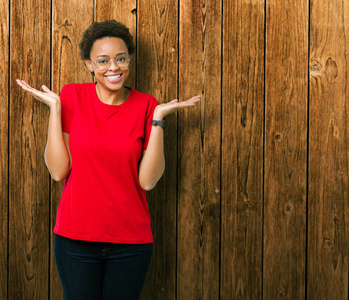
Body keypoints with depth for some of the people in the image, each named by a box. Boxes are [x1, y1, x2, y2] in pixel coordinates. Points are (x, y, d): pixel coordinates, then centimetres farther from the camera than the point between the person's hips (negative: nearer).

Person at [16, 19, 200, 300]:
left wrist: (158, 118, -15)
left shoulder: (146, 105, -2)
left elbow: (148, 180, -10)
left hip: (131, 241, 0)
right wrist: (55, 107, -11)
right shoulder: (73, 96, -2)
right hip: (76, 236, 0)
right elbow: (58, 171, -8)